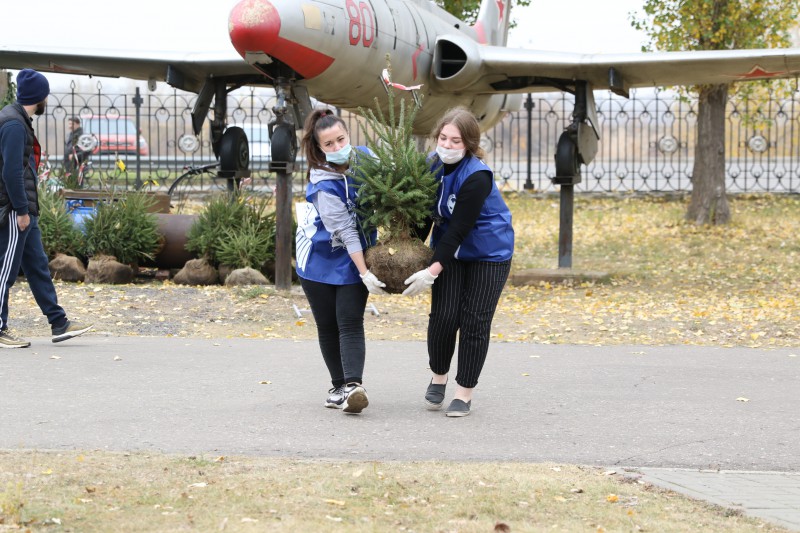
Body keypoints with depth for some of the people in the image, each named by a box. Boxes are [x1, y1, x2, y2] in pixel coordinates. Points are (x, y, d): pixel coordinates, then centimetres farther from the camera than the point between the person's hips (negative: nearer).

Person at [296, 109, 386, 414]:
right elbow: (346, 232, -26)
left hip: (353, 258, 2)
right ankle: (339, 386, 20)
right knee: (328, 326, 6)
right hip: (320, 259, -2)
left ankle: (353, 386, -25)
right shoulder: (325, 186, -24)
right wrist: (365, 274, -27)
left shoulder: (364, 158, -9)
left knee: (350, 323, -12)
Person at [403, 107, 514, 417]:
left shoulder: (477, 177, -27)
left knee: (474, 322, -4)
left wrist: (432, 271, -30)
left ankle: (464, 393, 8)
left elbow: (458, 229, -28)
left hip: (489, 253, -5)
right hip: (450, 251, 5)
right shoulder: (433, 164, -6)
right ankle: (438, 377, 20)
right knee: (443, 316, -4)